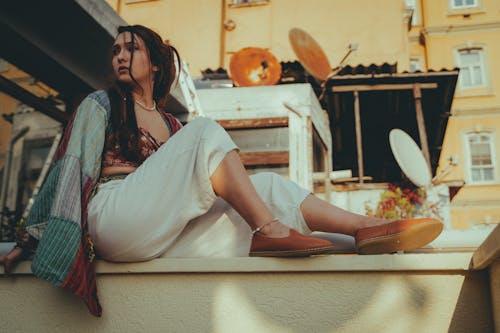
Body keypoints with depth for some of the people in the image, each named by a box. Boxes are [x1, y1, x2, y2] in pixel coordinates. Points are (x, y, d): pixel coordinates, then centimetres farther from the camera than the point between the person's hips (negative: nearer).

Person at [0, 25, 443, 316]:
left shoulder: (172, 126, 25)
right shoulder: (100, 106, 14)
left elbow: (187, 188, 23)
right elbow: (69, 168, 6)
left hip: (161, 236, 5)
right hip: (113, 218, -4)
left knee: (266, 185, -11)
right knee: (207, 132, -20)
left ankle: (369, 229, -22)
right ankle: (268, 230, -30)